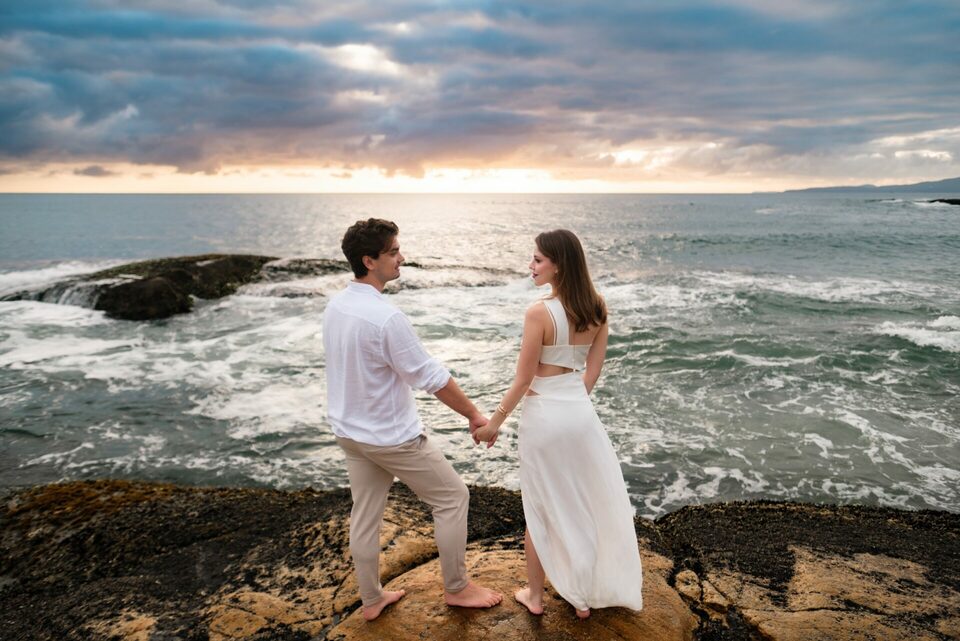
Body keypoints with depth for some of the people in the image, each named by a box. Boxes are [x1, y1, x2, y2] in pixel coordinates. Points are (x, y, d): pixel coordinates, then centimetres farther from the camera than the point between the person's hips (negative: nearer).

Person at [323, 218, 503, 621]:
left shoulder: (335, 307, -2)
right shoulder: (386, 318, -28)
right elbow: (431, 378, -22)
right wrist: (474, 414, -10)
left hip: (349, 432, 8)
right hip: (392, 437, -8)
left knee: (365, 515, 18)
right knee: (452, 498, 10)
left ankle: (371, 600, 34)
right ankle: (456, 588, 24)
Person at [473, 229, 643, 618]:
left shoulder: (540, 313, -20)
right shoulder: (597, 308, -2)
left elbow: (523, 380, -15)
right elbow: (593, 369, 6)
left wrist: (495, 421, -2)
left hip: (544, 415, -5)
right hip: (580, 411, 5)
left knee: (540, 510, 13)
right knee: (583, 504, 19)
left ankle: (534, 595, 31)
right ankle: (582, 595, 34)